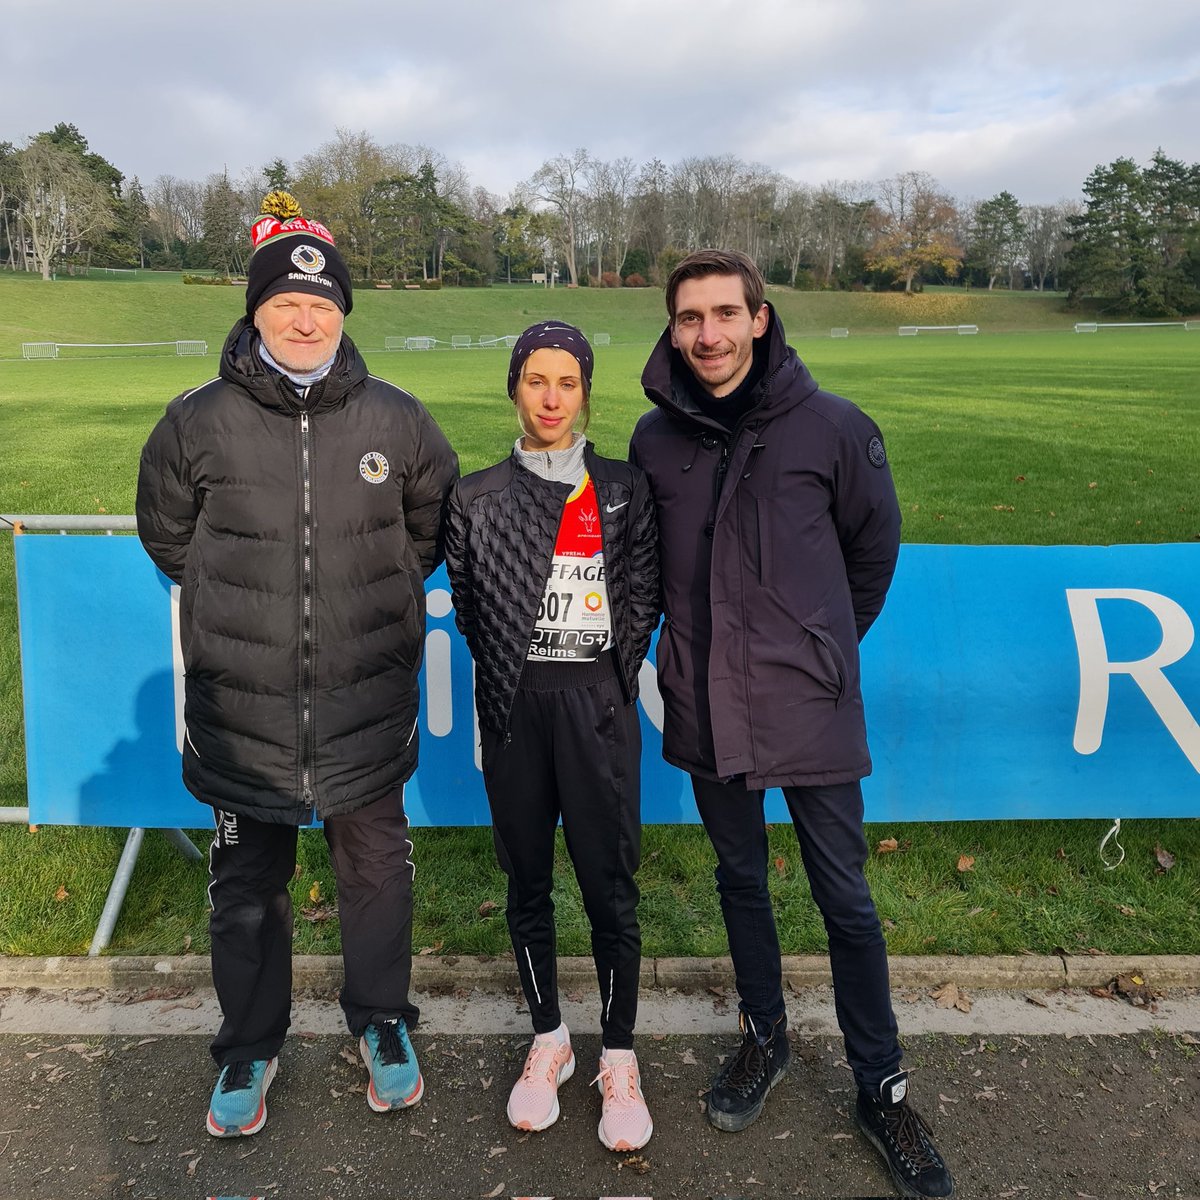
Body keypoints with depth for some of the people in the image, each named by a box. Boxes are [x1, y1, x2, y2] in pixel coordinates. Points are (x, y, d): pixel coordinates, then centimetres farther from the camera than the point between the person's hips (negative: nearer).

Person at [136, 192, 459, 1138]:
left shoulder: (396, 421, -2)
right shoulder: (200, 421, -4)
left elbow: (435, 523, 13)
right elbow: (167, 532, 11)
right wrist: (239, 603, 8)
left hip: (369, 705, 1)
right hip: (242, 707, 0)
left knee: (378, 871, 15)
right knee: (247, 886, 15)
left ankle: (382, 1024, 38)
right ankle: (251, 1047, 36)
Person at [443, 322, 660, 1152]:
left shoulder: (625, 491, 4)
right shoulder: (477, 497, 5)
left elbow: (641, 600, 3)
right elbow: (467, 604, 8)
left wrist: (601, 676, 0)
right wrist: (514, 670, 4)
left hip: (597, 707, -1)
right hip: (514, 708, 2)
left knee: (609, 885, 0)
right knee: (528, 881, 11)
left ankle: (619, 1059, 18)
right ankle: (548, 1040, 30)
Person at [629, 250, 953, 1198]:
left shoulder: (832, 427, -8)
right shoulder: (655, 438, 0)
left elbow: (874, 550, 6)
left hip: (810, 705, -2)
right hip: (706, 705, 3)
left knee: (846, 898, 8)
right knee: (741, 882, 18)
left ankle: (882, 1089, 27)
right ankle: (765, 1037, 41)